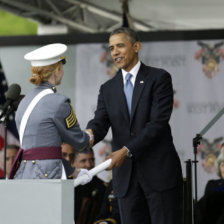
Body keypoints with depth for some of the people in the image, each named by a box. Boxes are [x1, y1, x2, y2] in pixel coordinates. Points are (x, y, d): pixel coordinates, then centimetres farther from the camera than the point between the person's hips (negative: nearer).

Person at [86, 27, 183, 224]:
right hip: (126, 177, 4)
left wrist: (126, 150, -18)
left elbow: (158, 122, -10)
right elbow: (100, 122, 2)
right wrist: (90, 134, -24)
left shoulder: (159, 78, 0)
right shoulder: (108, 89, 15)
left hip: (159, 171, -4)